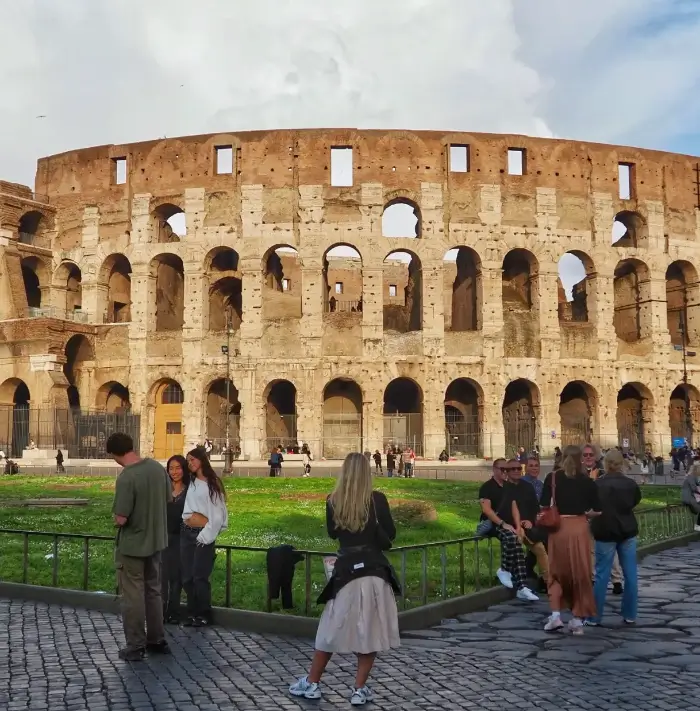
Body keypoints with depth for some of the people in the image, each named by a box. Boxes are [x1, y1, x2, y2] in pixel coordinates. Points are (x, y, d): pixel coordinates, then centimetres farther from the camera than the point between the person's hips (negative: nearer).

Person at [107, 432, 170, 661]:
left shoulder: (126, 478, -24)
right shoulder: (157, 467, -3)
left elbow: (121, 519, -23)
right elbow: (168, 500, 8)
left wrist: (116, 517, -2)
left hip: (132, 545, -7)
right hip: (156, 540, 7)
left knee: (133, 595, 6)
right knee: (153, 591, 18)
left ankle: (136, 646, 14)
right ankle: (157, 640, 26)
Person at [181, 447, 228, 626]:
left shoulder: (213, 484, -3)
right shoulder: (191, 483, 13)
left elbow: (217, 513, -6)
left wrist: (206, 534, -9)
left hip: (203, 533, -5)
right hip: (186, 532, 6)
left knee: (200, 576, -4)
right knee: (187, 577, 6)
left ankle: (204, 615, 9)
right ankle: (192, 613, 18)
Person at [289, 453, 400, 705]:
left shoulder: (333, 501, -2)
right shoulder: (377, 499, -7)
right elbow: (390, 534, 2)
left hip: (346, 571, 1)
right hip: (374, 570, -1)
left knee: (332, 629, 14)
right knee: (369, 631, 10)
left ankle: (312, 684, 25)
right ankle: (360, 690, 14)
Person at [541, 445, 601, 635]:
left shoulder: (552, 477, 0)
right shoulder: (587, 480, 4)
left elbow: (543, 507, -5)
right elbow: (597, 511, 3)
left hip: (558, 528, 0)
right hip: (580, 528, 1)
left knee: (557, 571, 12)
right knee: (580, 572, 9)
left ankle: (555, 615, 1)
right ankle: (577, 620, 12)